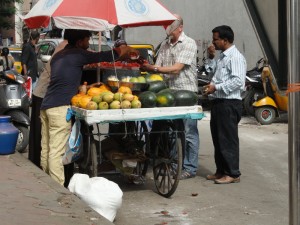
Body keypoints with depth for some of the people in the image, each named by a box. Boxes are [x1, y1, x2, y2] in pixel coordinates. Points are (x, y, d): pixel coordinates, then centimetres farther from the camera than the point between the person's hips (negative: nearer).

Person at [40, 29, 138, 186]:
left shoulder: (58, 55, 21)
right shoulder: (77, 54, -4)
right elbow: (104, 57, 0)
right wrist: (125, 50, 15)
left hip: (46, 106, 9)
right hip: (60, 108, -9)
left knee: (46, 149, 9)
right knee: (56, 152, -9)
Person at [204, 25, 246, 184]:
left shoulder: (235, 57, -12)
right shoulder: (221, 57, 18)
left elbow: (238, 81, -21)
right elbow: (212, 71, 29)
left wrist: (216, 87, -21)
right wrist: (211, 57, 15)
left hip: (229, 104, -10)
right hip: (218, 102, 10)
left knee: (228, 139, -5)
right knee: (218, 138, 14)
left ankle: (233, 174, 2)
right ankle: (221, 171, 23)